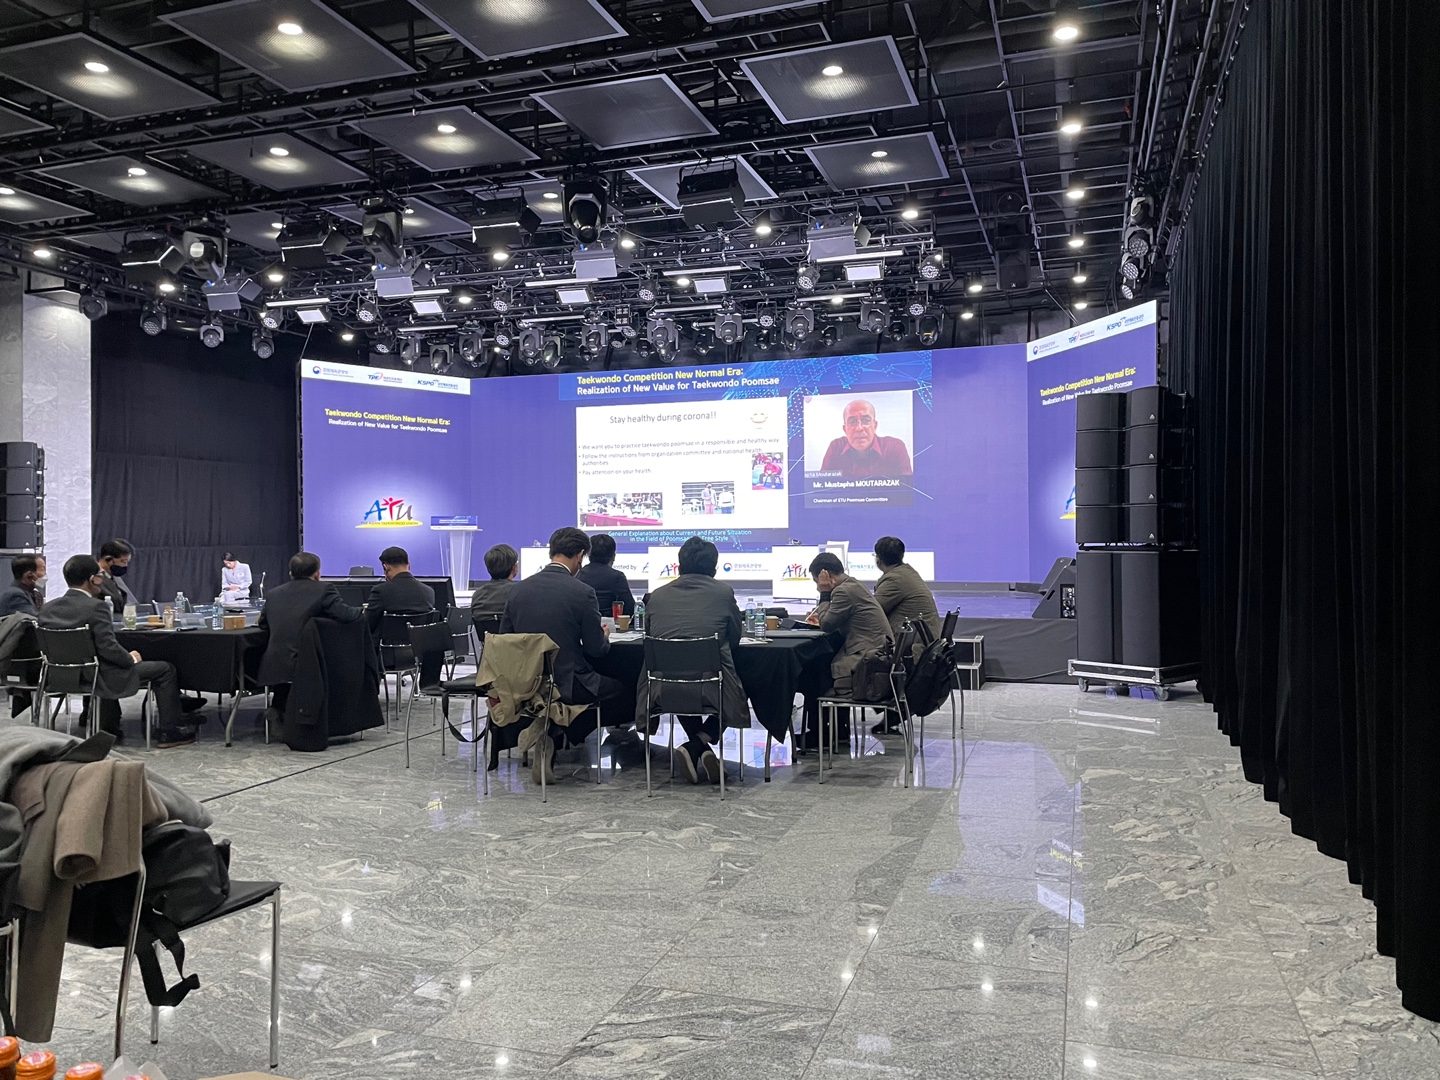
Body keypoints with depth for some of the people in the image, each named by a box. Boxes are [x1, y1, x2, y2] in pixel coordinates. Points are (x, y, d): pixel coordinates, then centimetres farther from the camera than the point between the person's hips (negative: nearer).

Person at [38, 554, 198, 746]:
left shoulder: (48, 608, 1)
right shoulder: (96, 607, -22)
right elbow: (109, 648, -24)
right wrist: (131, 658, -5)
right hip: (99, 678, -8)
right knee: (165, 669, 6)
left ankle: (108, 726, 43)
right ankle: (170, 732, 9)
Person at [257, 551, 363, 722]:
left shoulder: (274, 594, 12)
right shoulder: (325, 589, -4)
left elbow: (263, 623, 24)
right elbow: (344, 614, -15)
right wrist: (361, 612, 6)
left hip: (272, 668, 5)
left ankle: (277, 707, 29)